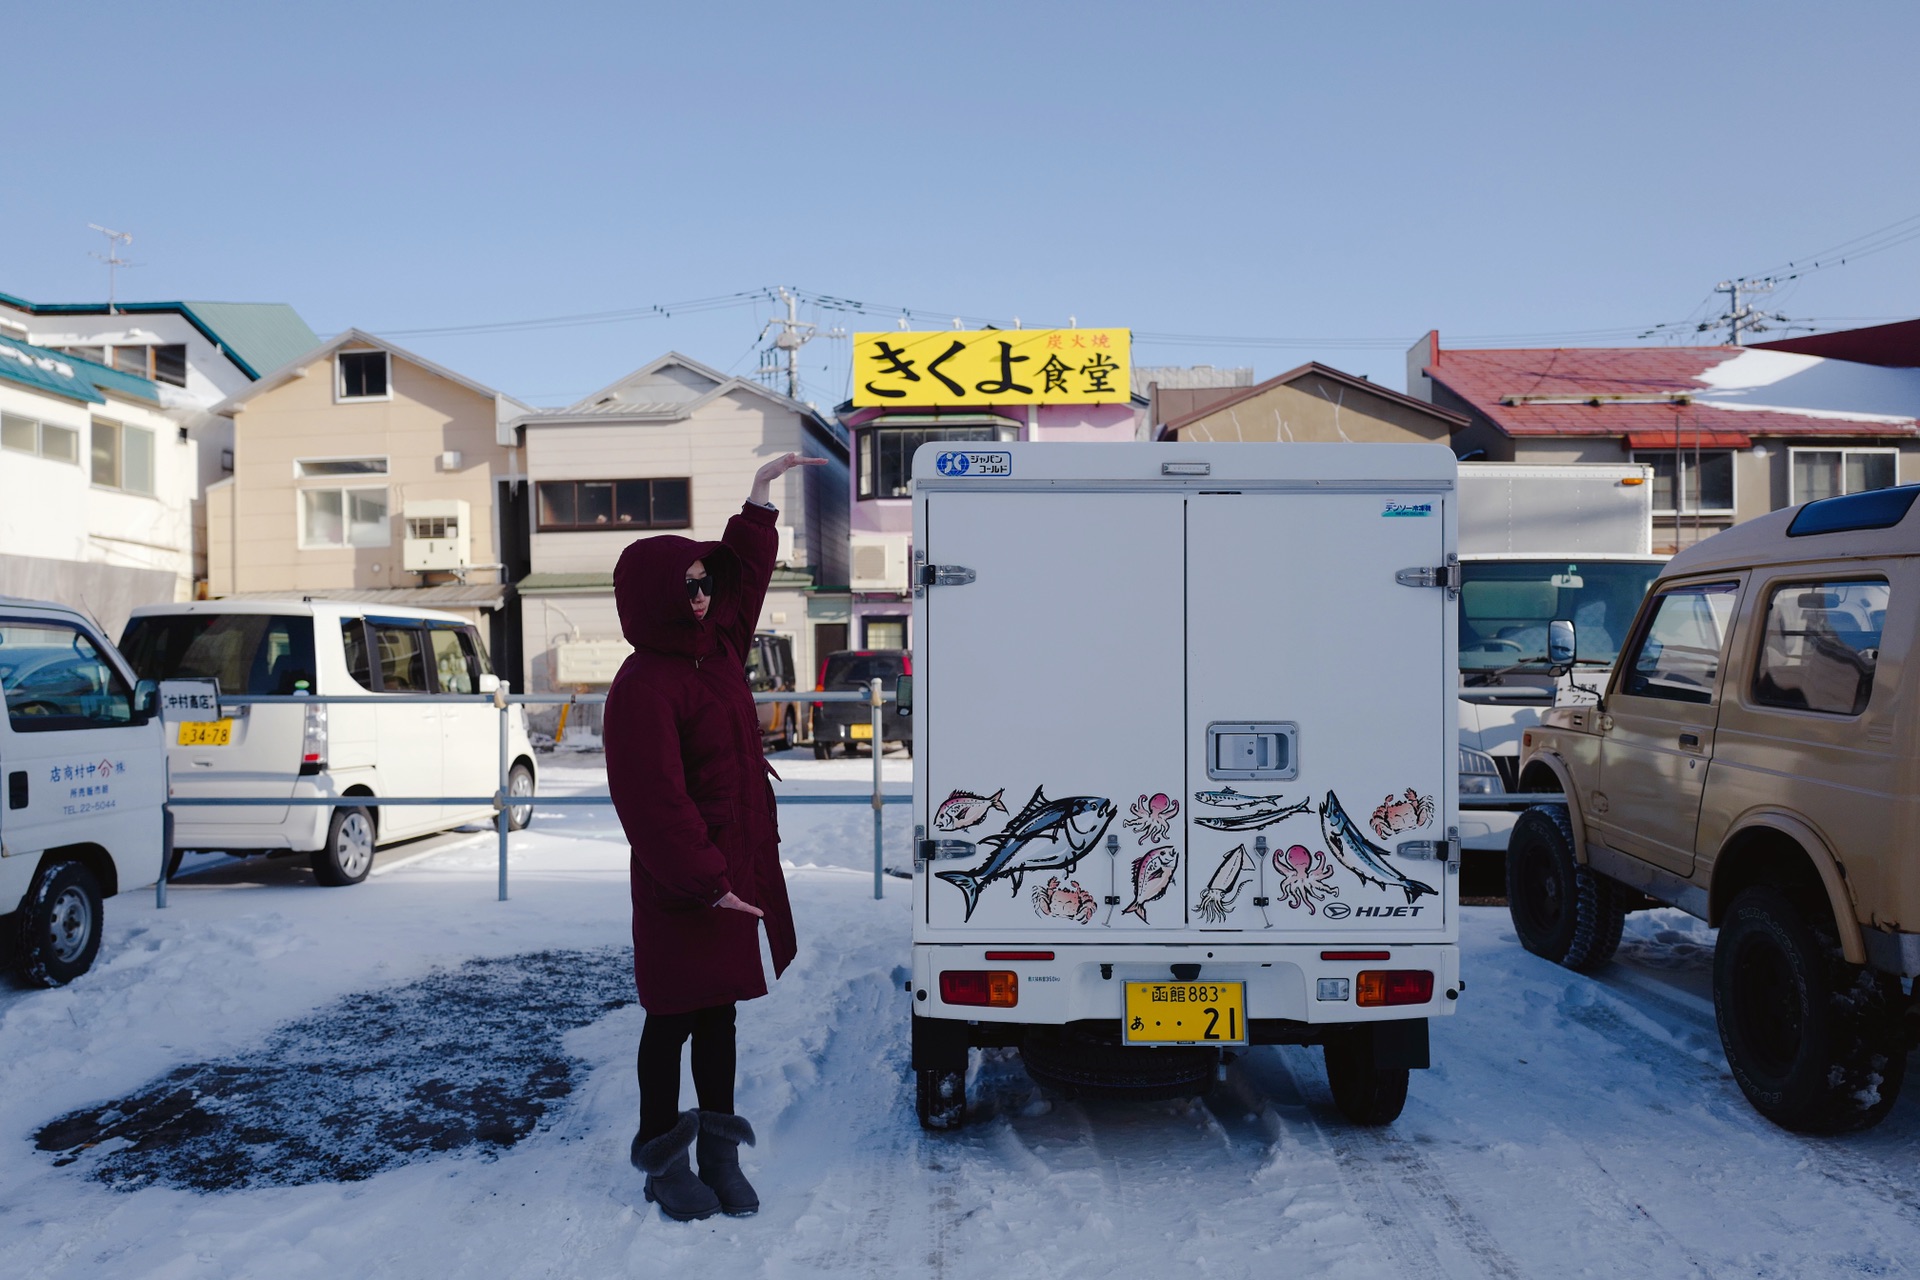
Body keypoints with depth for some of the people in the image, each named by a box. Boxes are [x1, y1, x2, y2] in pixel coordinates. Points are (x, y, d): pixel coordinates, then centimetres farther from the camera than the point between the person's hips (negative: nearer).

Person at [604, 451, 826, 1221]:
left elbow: (745, 571, 22)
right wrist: (705, 881, -22)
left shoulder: (718, 647, 6)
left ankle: (719, 1151, 26)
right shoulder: (642, 690, -20)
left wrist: (760, 500, 16)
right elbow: (656, 803, -23)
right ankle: (665, 1159, 21)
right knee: (674, 1019, 6)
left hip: (738, 870, 9)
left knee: (719, 1015, 15)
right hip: (682, 889, -8)